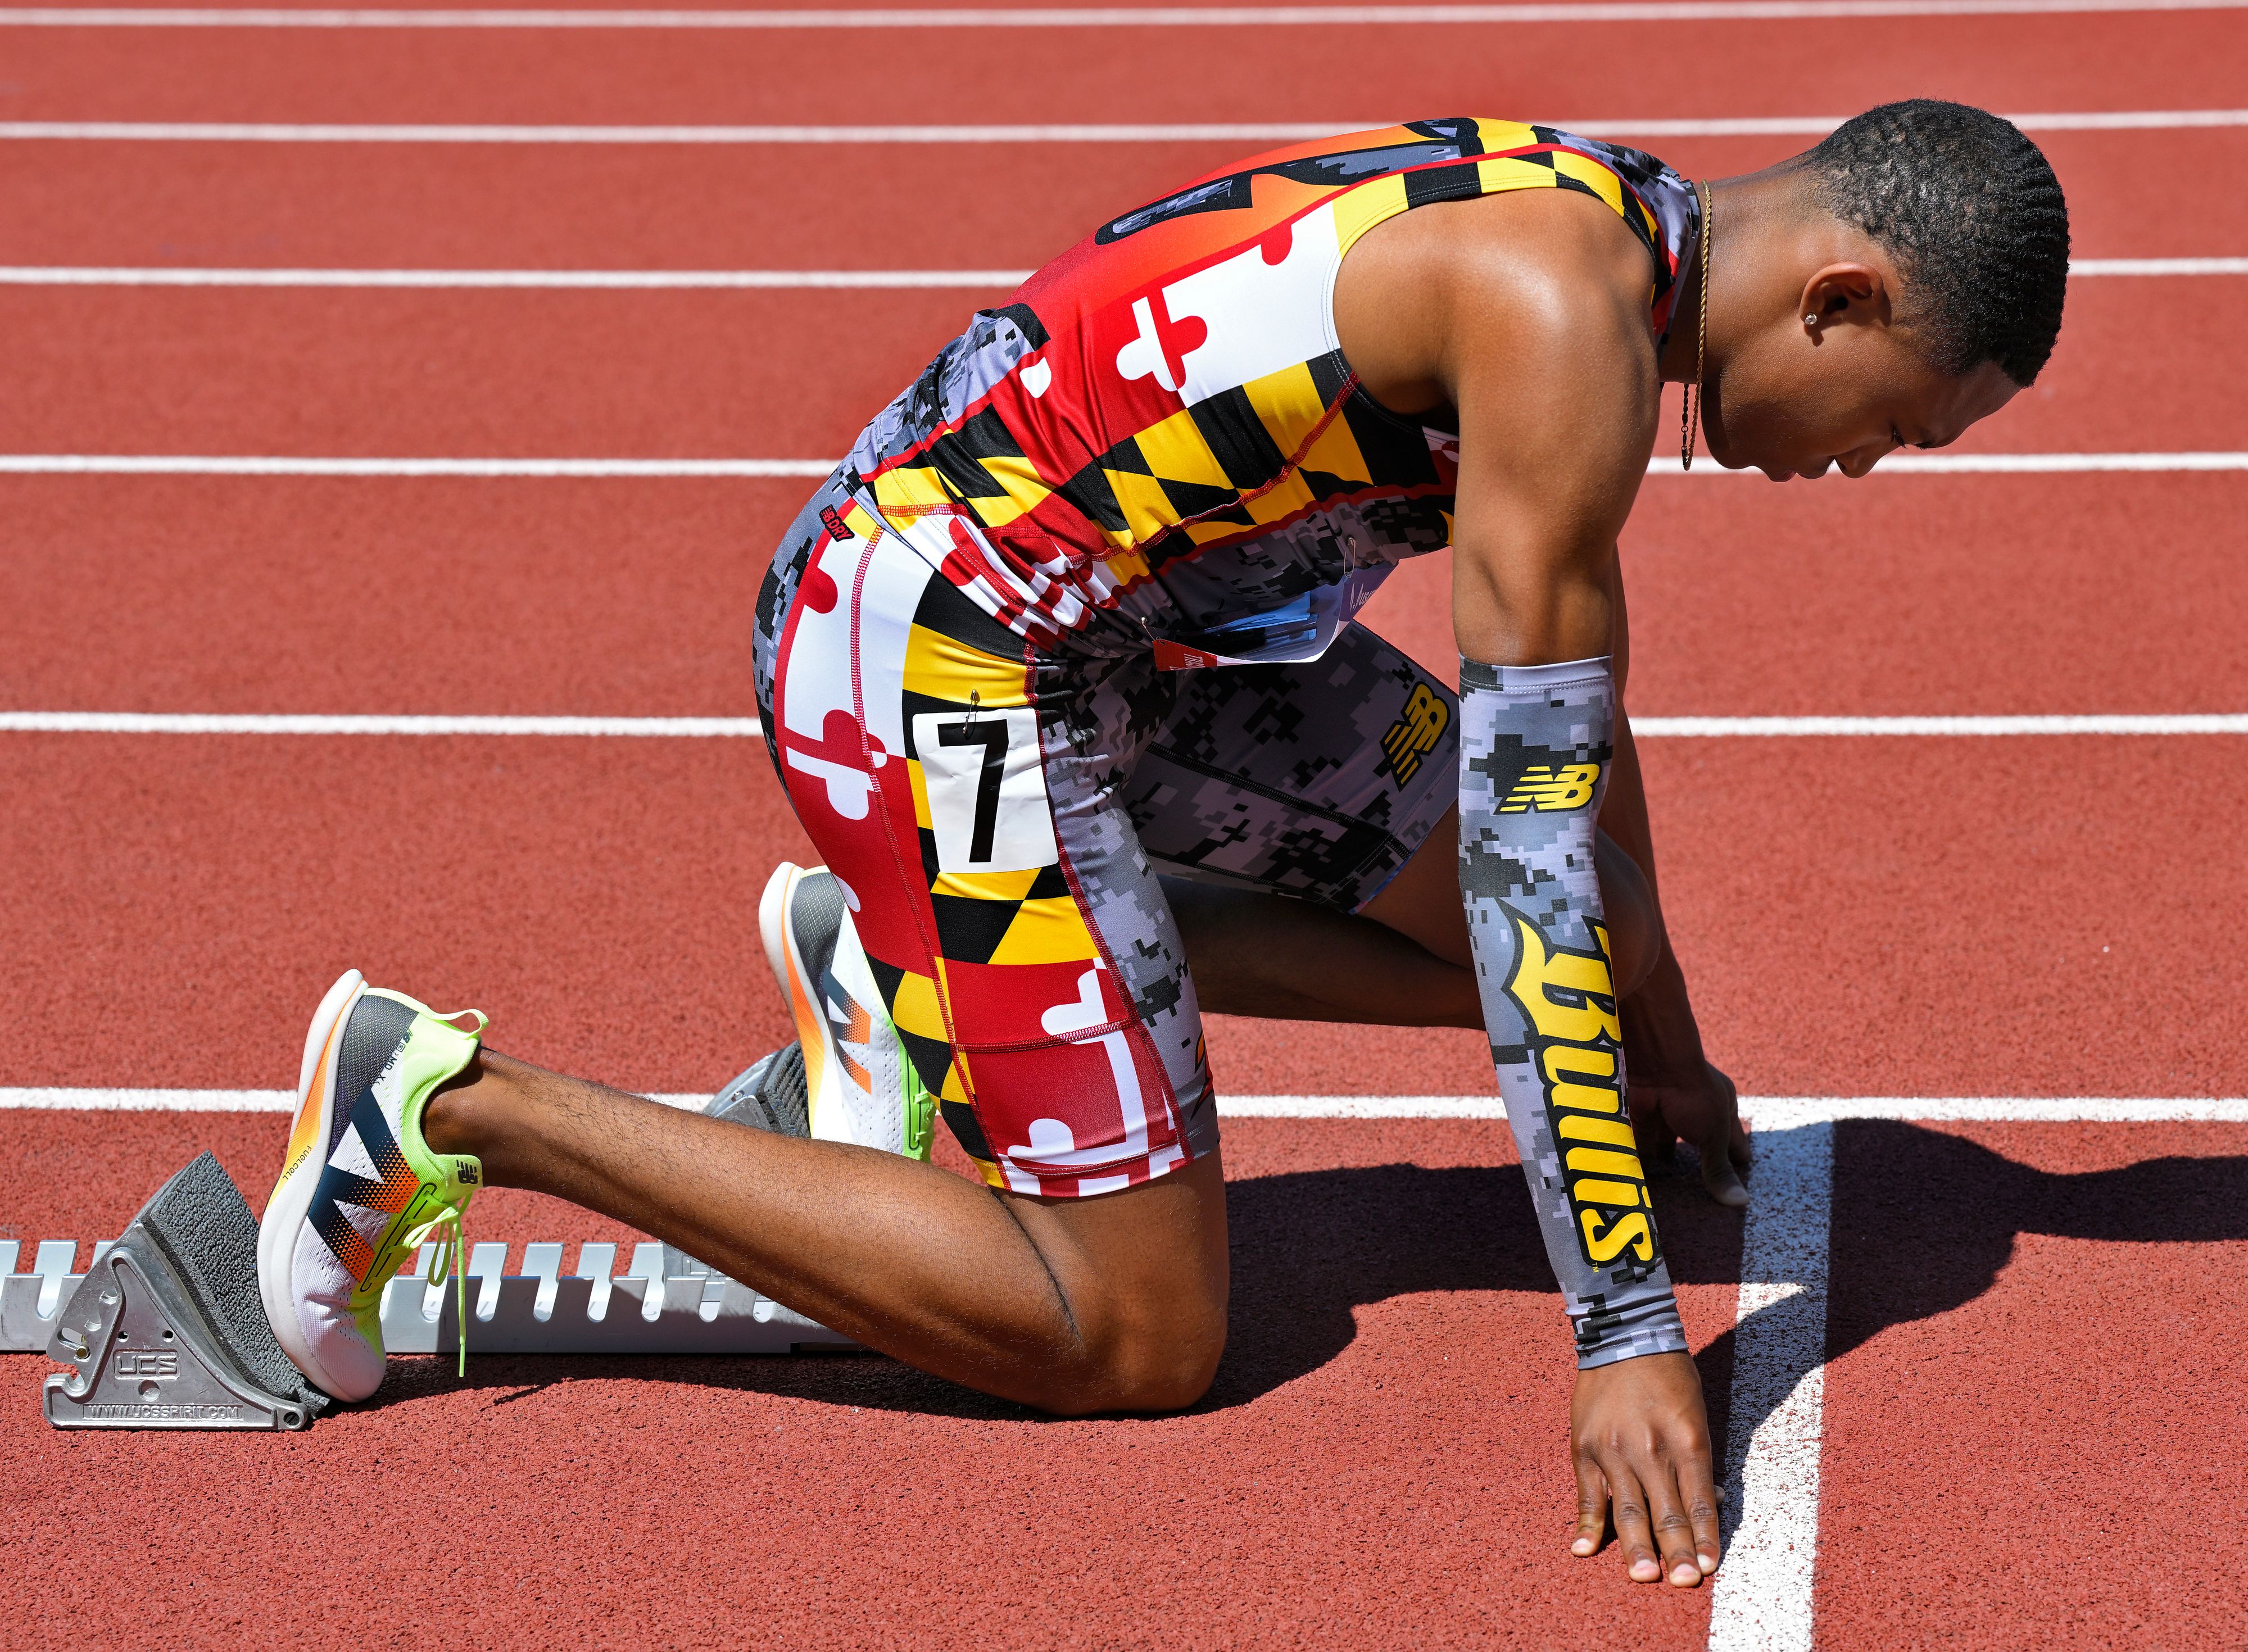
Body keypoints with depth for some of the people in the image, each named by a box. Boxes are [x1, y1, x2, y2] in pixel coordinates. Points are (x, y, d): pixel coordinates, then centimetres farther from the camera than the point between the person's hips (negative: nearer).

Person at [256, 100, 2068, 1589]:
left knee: (1501, 917, 13)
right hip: (935, 650, -10)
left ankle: (905, 971, 16)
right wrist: (1628, 1329, -21)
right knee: (1131, 1340, -7)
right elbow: (1533, 825, -23)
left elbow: (1573, 713, 25)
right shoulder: (1567, 320, -21)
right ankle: (450, 1100, -6)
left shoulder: (1581, 230, 9)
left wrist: (1659, 1041, 37)